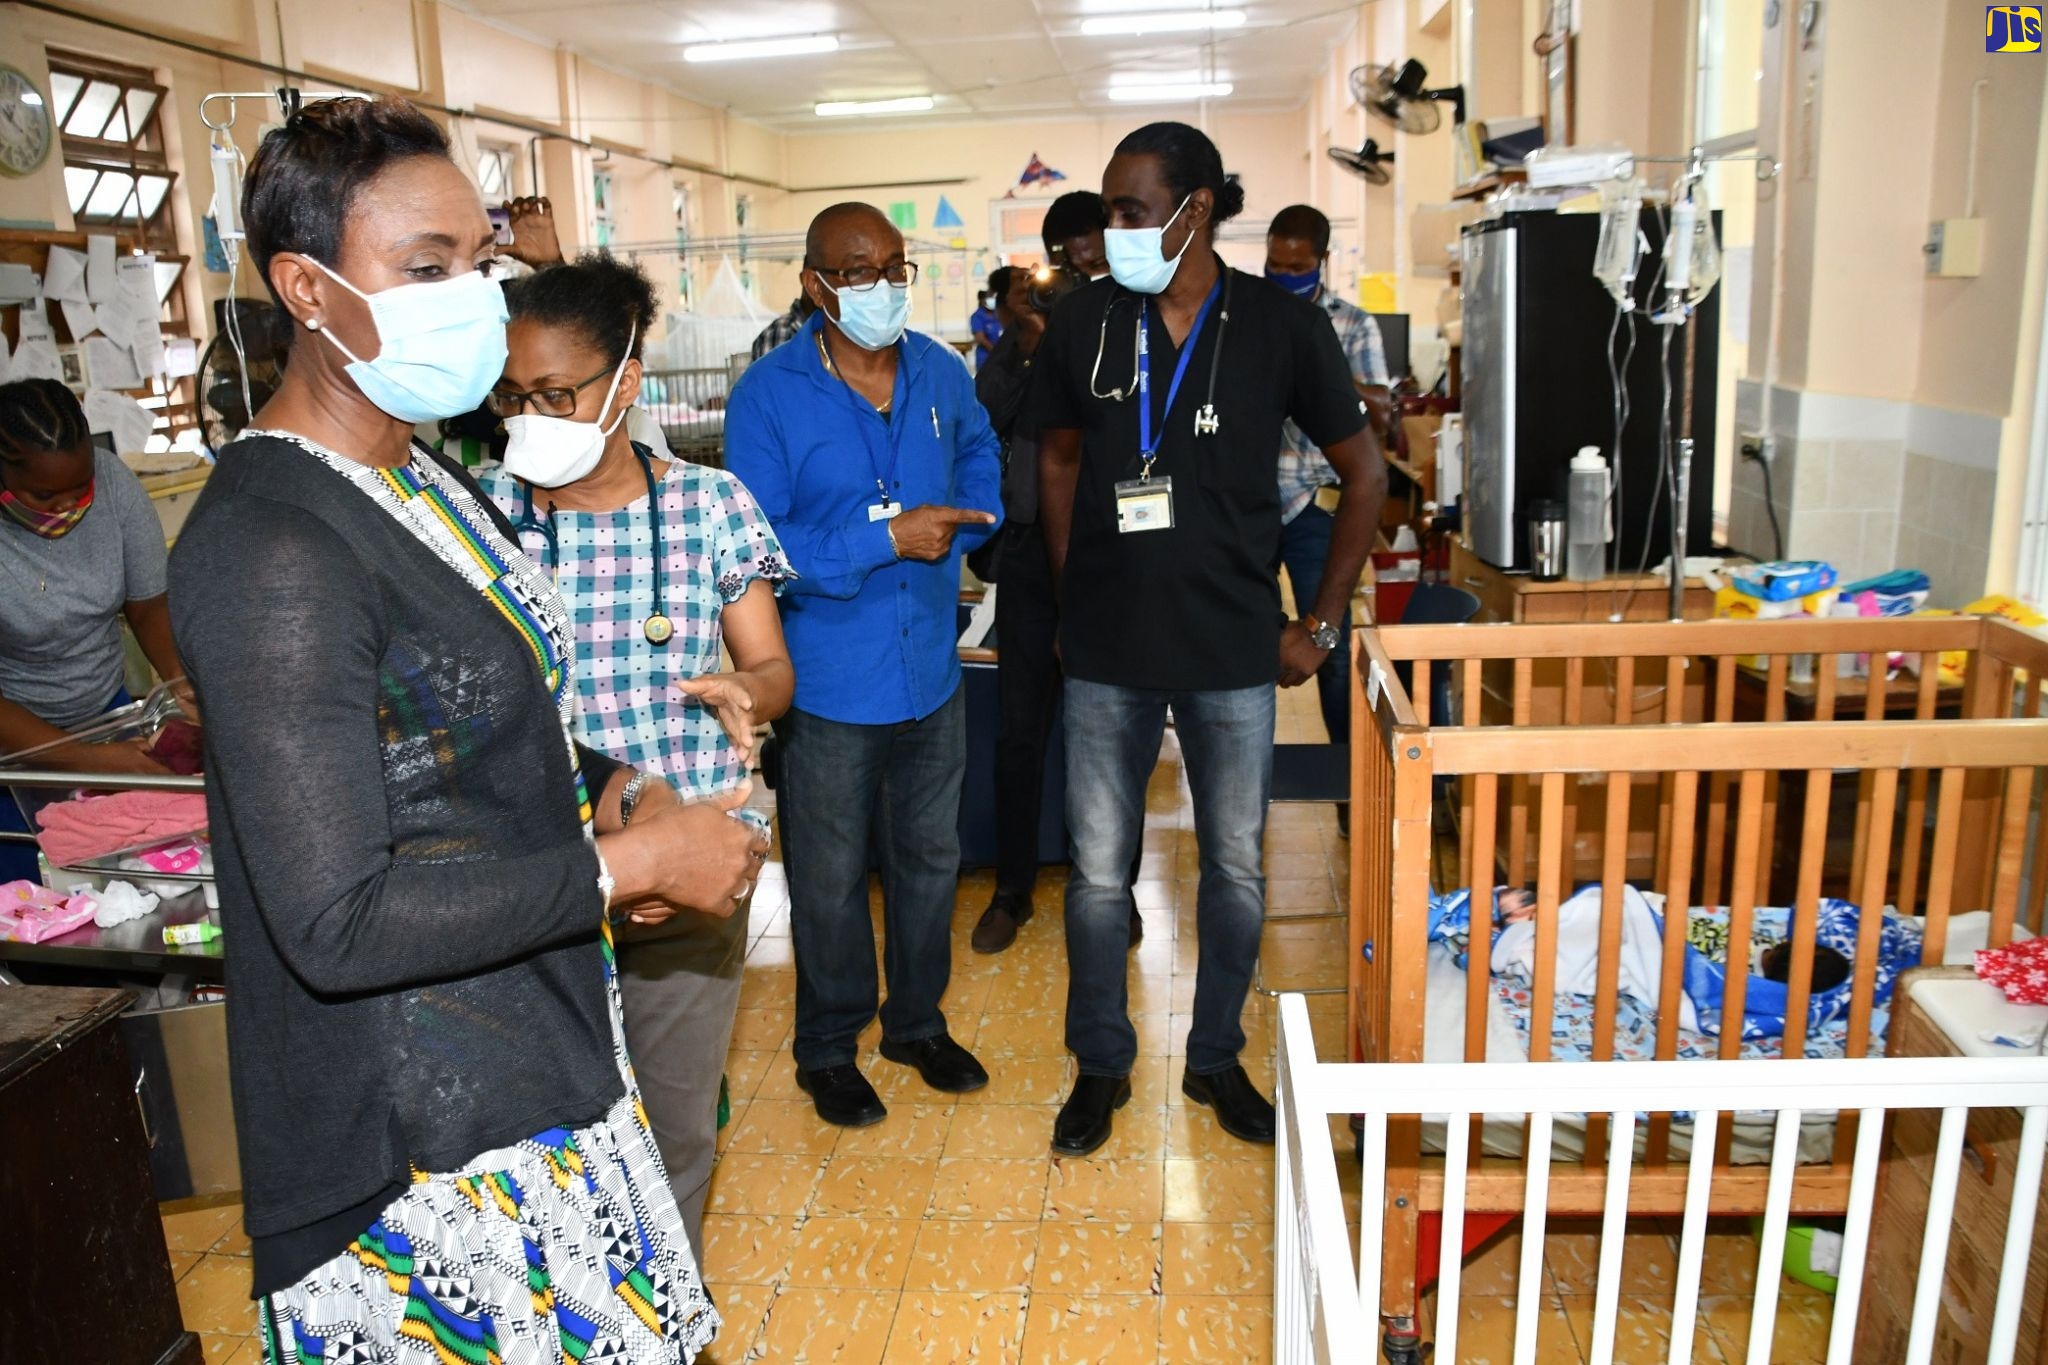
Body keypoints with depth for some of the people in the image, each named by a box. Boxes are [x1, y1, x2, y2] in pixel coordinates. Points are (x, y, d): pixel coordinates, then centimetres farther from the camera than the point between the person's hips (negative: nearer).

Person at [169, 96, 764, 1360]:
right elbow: (338, 922, -27)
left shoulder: (424, 476, 7)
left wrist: (602, 787, -1)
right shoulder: (275, 552, -24)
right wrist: (631, 862, -21)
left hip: (543, 1058, 9)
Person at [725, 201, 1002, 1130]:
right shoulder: (767, 397, -13)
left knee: (929, 859, 19)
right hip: (829, 685, -4)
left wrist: (956, 527, 2)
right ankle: (827, 1048, 33)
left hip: (932, 670, 5)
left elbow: (981, 458, 22)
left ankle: (918, 1021, 41)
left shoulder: (941, 373, 1)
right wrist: (884, 539, -25)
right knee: (830, 880, 11)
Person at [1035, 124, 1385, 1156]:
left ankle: (1216, 1058, 34)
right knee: (1098, 871, 9)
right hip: (1106, 650, 1)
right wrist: (1071, 600, 8)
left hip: (1232, 648, -1)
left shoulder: (1280, 325, -6)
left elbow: (1363, 474, 2)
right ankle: (1101, 1063, 30)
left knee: (1237, 867, 12)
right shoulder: (1082, 324, -1)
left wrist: (1320, 626, 0)